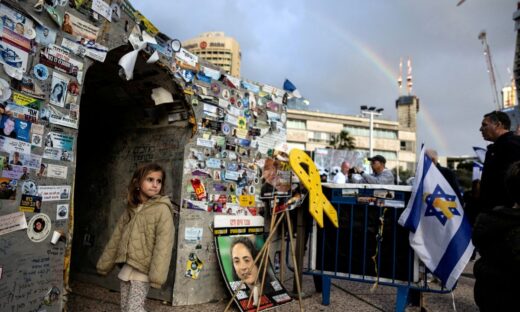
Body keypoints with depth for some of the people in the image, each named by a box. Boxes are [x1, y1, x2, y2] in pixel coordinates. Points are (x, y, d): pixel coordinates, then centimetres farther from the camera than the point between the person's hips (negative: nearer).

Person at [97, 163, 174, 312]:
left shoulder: (162, 209, -14)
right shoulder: (130, 209, 7)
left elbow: (163, 245, -19)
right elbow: (116, 239, 13)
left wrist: (157, 275, -24)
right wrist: (104, 265, 16)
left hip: (143, 269, -7)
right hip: (127, 267, 7)